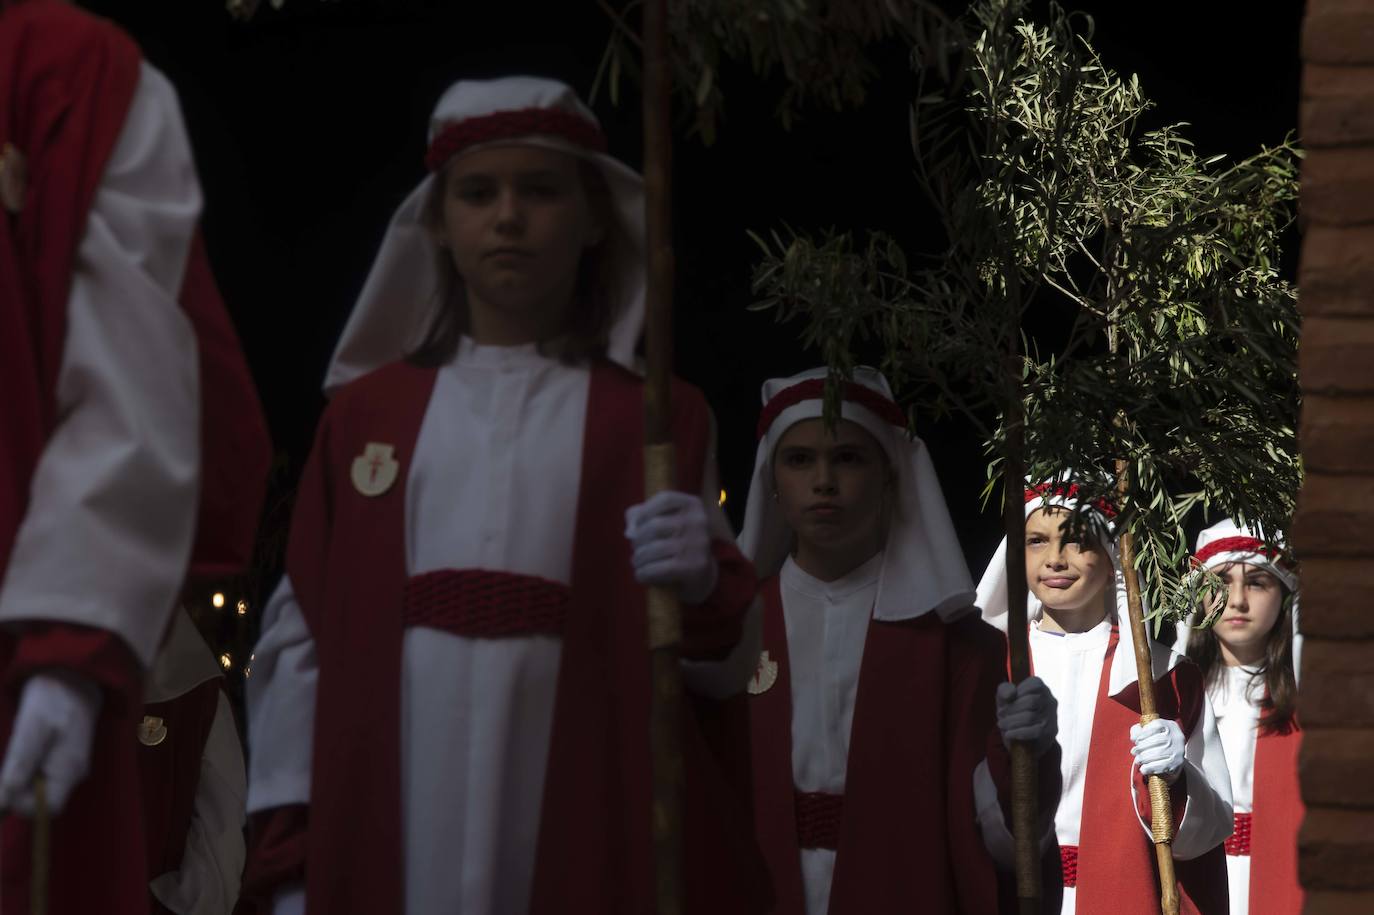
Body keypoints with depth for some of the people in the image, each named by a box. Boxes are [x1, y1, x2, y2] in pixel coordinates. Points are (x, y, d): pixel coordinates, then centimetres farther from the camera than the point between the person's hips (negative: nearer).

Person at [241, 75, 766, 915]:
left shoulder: (658, 420, 10)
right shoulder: (367, 413, 13)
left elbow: (726, 667, 5)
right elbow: (302, 637, 9)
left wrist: (702, 591, -16)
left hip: (588, 843, -1)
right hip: (387, 844, 1)